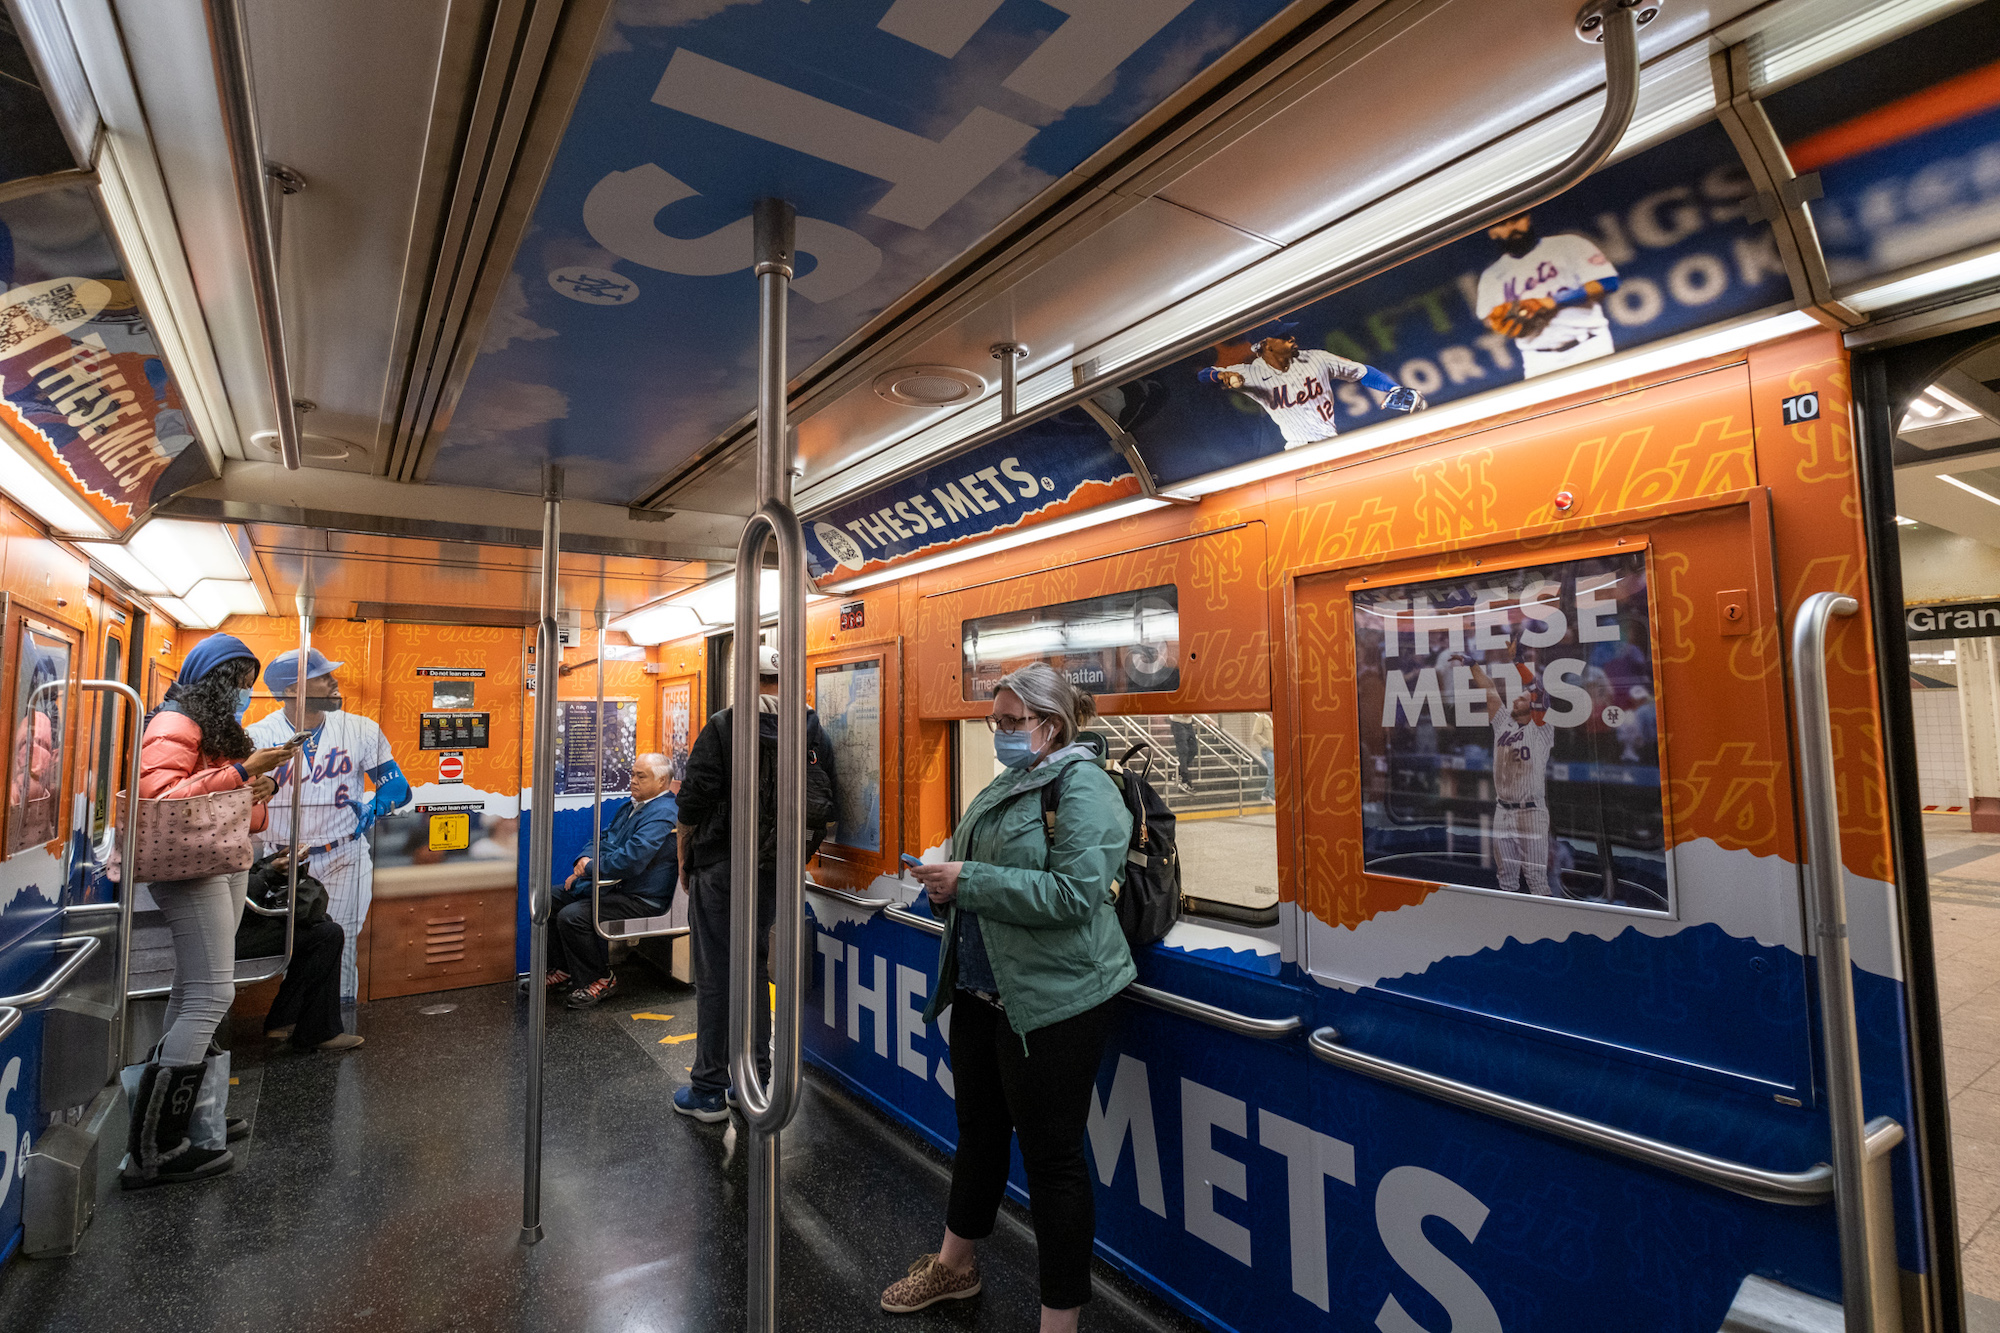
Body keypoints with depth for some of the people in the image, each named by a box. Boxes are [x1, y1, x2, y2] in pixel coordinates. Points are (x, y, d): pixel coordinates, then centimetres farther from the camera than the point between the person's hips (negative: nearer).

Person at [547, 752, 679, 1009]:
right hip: (609, 884, 11)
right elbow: (603, 839, 22)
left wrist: (591, 867, -14)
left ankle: (599, 979, -5)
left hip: (640, 899, -11)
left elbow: (631, 860, -28)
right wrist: (583, 862, 1)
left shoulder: (662, 815, -20)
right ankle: (564, 970, 13)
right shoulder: (632, 805, 14)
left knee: (572, 916, -25)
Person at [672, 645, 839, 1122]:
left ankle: (709, 1091, 15)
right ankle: (756, 1080, 27)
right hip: (775, 870, 5)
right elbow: (829, 802, 4)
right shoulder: (814, 732, 2)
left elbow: (694, 799, -12)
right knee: (756, 968, 18)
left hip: (721, 867, -5)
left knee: (715, 976, 5)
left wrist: (684, 855, 3)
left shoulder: (723, 727, -11)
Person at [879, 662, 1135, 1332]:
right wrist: (945, 882, 1)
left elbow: (1075, 894, -26)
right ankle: (955, 1264, 46)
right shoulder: (1003, 786, 11)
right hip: (982, 993, 9)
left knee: (1052, 1154, 5)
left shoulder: (1083, 788, -15)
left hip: (1052, 1002, -8)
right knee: (979, 1131, 24)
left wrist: (969, 881, -24)